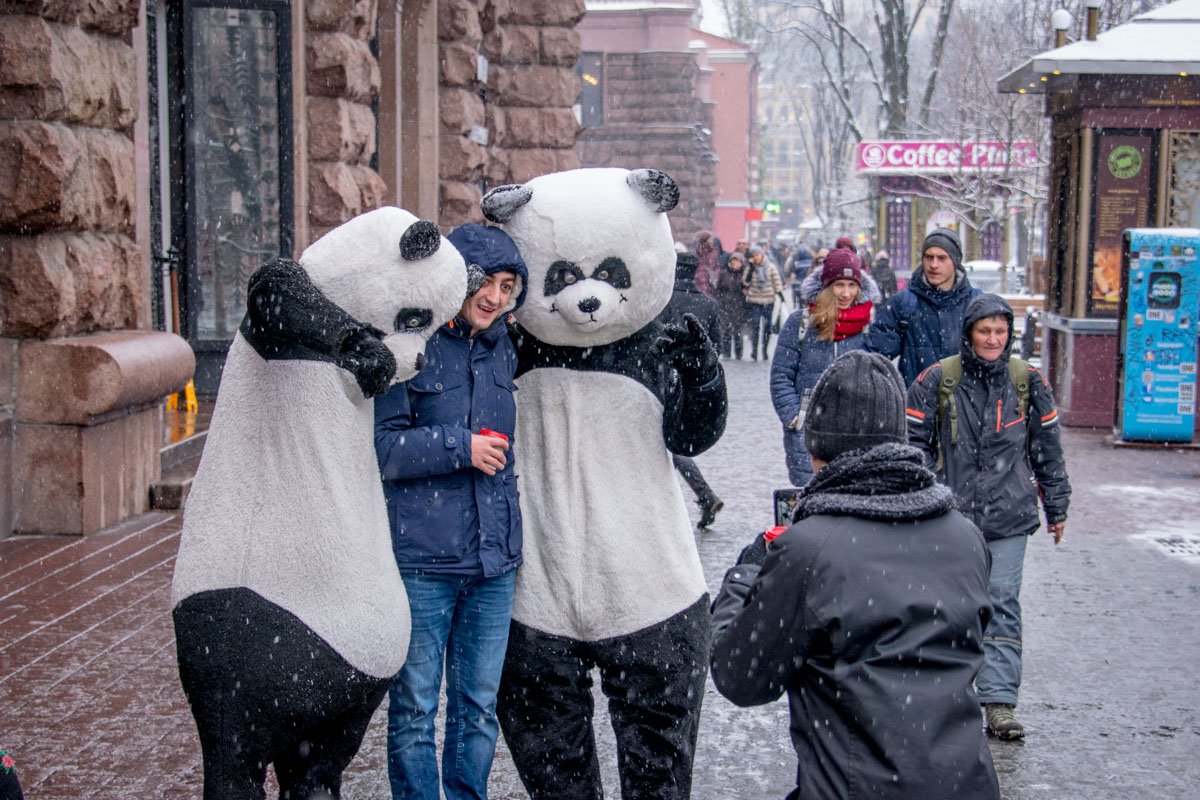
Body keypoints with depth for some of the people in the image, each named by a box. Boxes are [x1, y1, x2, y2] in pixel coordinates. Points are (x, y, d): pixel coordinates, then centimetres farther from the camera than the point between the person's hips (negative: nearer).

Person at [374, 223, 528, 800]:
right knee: (414, 708, 5)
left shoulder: (502, 350, 10)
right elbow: (376, 447, -14)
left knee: (479, 707, 14)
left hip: (493, 561, 6)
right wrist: (460, 446, -17)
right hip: (420, 561, -5)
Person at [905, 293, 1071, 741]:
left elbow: (1048, 448, 12)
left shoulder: (1028, 383, 3)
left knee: (1002, 605, -4)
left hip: (1008, 518, 0)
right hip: (949, 515, 0)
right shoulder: (938, 380, -2)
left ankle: (1000, 700, -3)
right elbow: (914, 441, 3)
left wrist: (1056, 508, 14)